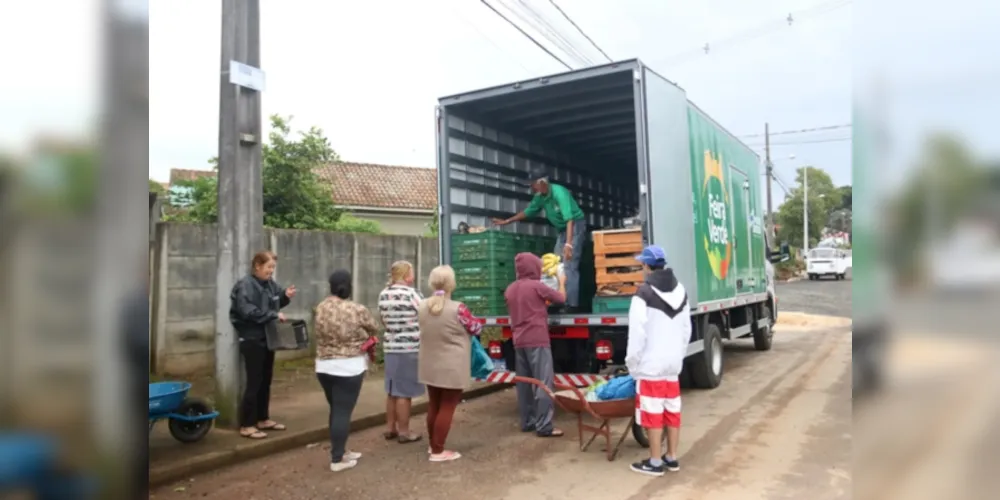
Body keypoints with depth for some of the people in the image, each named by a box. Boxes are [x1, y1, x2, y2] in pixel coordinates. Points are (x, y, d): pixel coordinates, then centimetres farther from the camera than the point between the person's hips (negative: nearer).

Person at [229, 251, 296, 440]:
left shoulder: (270, 284, 8)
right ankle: (246, 425, 6)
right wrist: (274, 315, -23)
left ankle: (263, 419, 27)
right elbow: (247, 311, -27)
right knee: (254, 383, -4)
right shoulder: (246, 285, -16)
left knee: (266, 381, 15)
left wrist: (285, 296, 2)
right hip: (252, 341, -8)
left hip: (267, 339, 8)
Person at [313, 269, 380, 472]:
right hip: (349, 367, -5)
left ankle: (339, 451, 27)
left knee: (335, 409, 16)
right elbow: (374, 330, 3)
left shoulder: (320, 308, 0)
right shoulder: (358, 310, -12)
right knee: (343, 412, 0)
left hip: (324, 366, 5)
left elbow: (322, 334, 11)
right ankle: (337, 459, 5)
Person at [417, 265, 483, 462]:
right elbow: (477, 328, -5)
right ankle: (438, 451, 10)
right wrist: (467, 316, 14)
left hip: (429, 366, 6)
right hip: (452, 368, -6)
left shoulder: (422, 307, -2)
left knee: (433, 405, 18)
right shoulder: (457, 309, -19)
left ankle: (433, 445, 31)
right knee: (447, 407, 5)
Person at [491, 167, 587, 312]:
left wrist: (568, 244, -43)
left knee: (569, 266, -17)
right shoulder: (540, 197, -1)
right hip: (562, 229, 9)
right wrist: (506, 221, 14)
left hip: (576, 226, -9)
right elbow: (527, 212, 14)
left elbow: (570, 219, -35)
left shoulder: (559, 193, -27)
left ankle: (572, 304, -17)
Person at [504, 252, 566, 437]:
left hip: (519, 342, 7)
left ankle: (527, 422, 18)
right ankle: (544, 426, -6)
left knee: (524, 383, 12)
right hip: (537, 341, -7)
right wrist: (561, 283, 21)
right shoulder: (537, 286, -8)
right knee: (543, 383, -5)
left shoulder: (510, 289, 12)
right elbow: (561, 298, 4)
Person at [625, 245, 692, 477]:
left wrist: (632, 363, -7)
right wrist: (679, 356, 19)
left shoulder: (644, 295, -16)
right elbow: (686, 330, 13)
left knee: (653, 413, 0)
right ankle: (672, 457, 23)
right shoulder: (680, 291, 8)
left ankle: (655, 462, 8)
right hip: (673, 363, 7)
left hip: (651, 365, -7)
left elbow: (637, 334, -17)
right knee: (672, 411, 13)